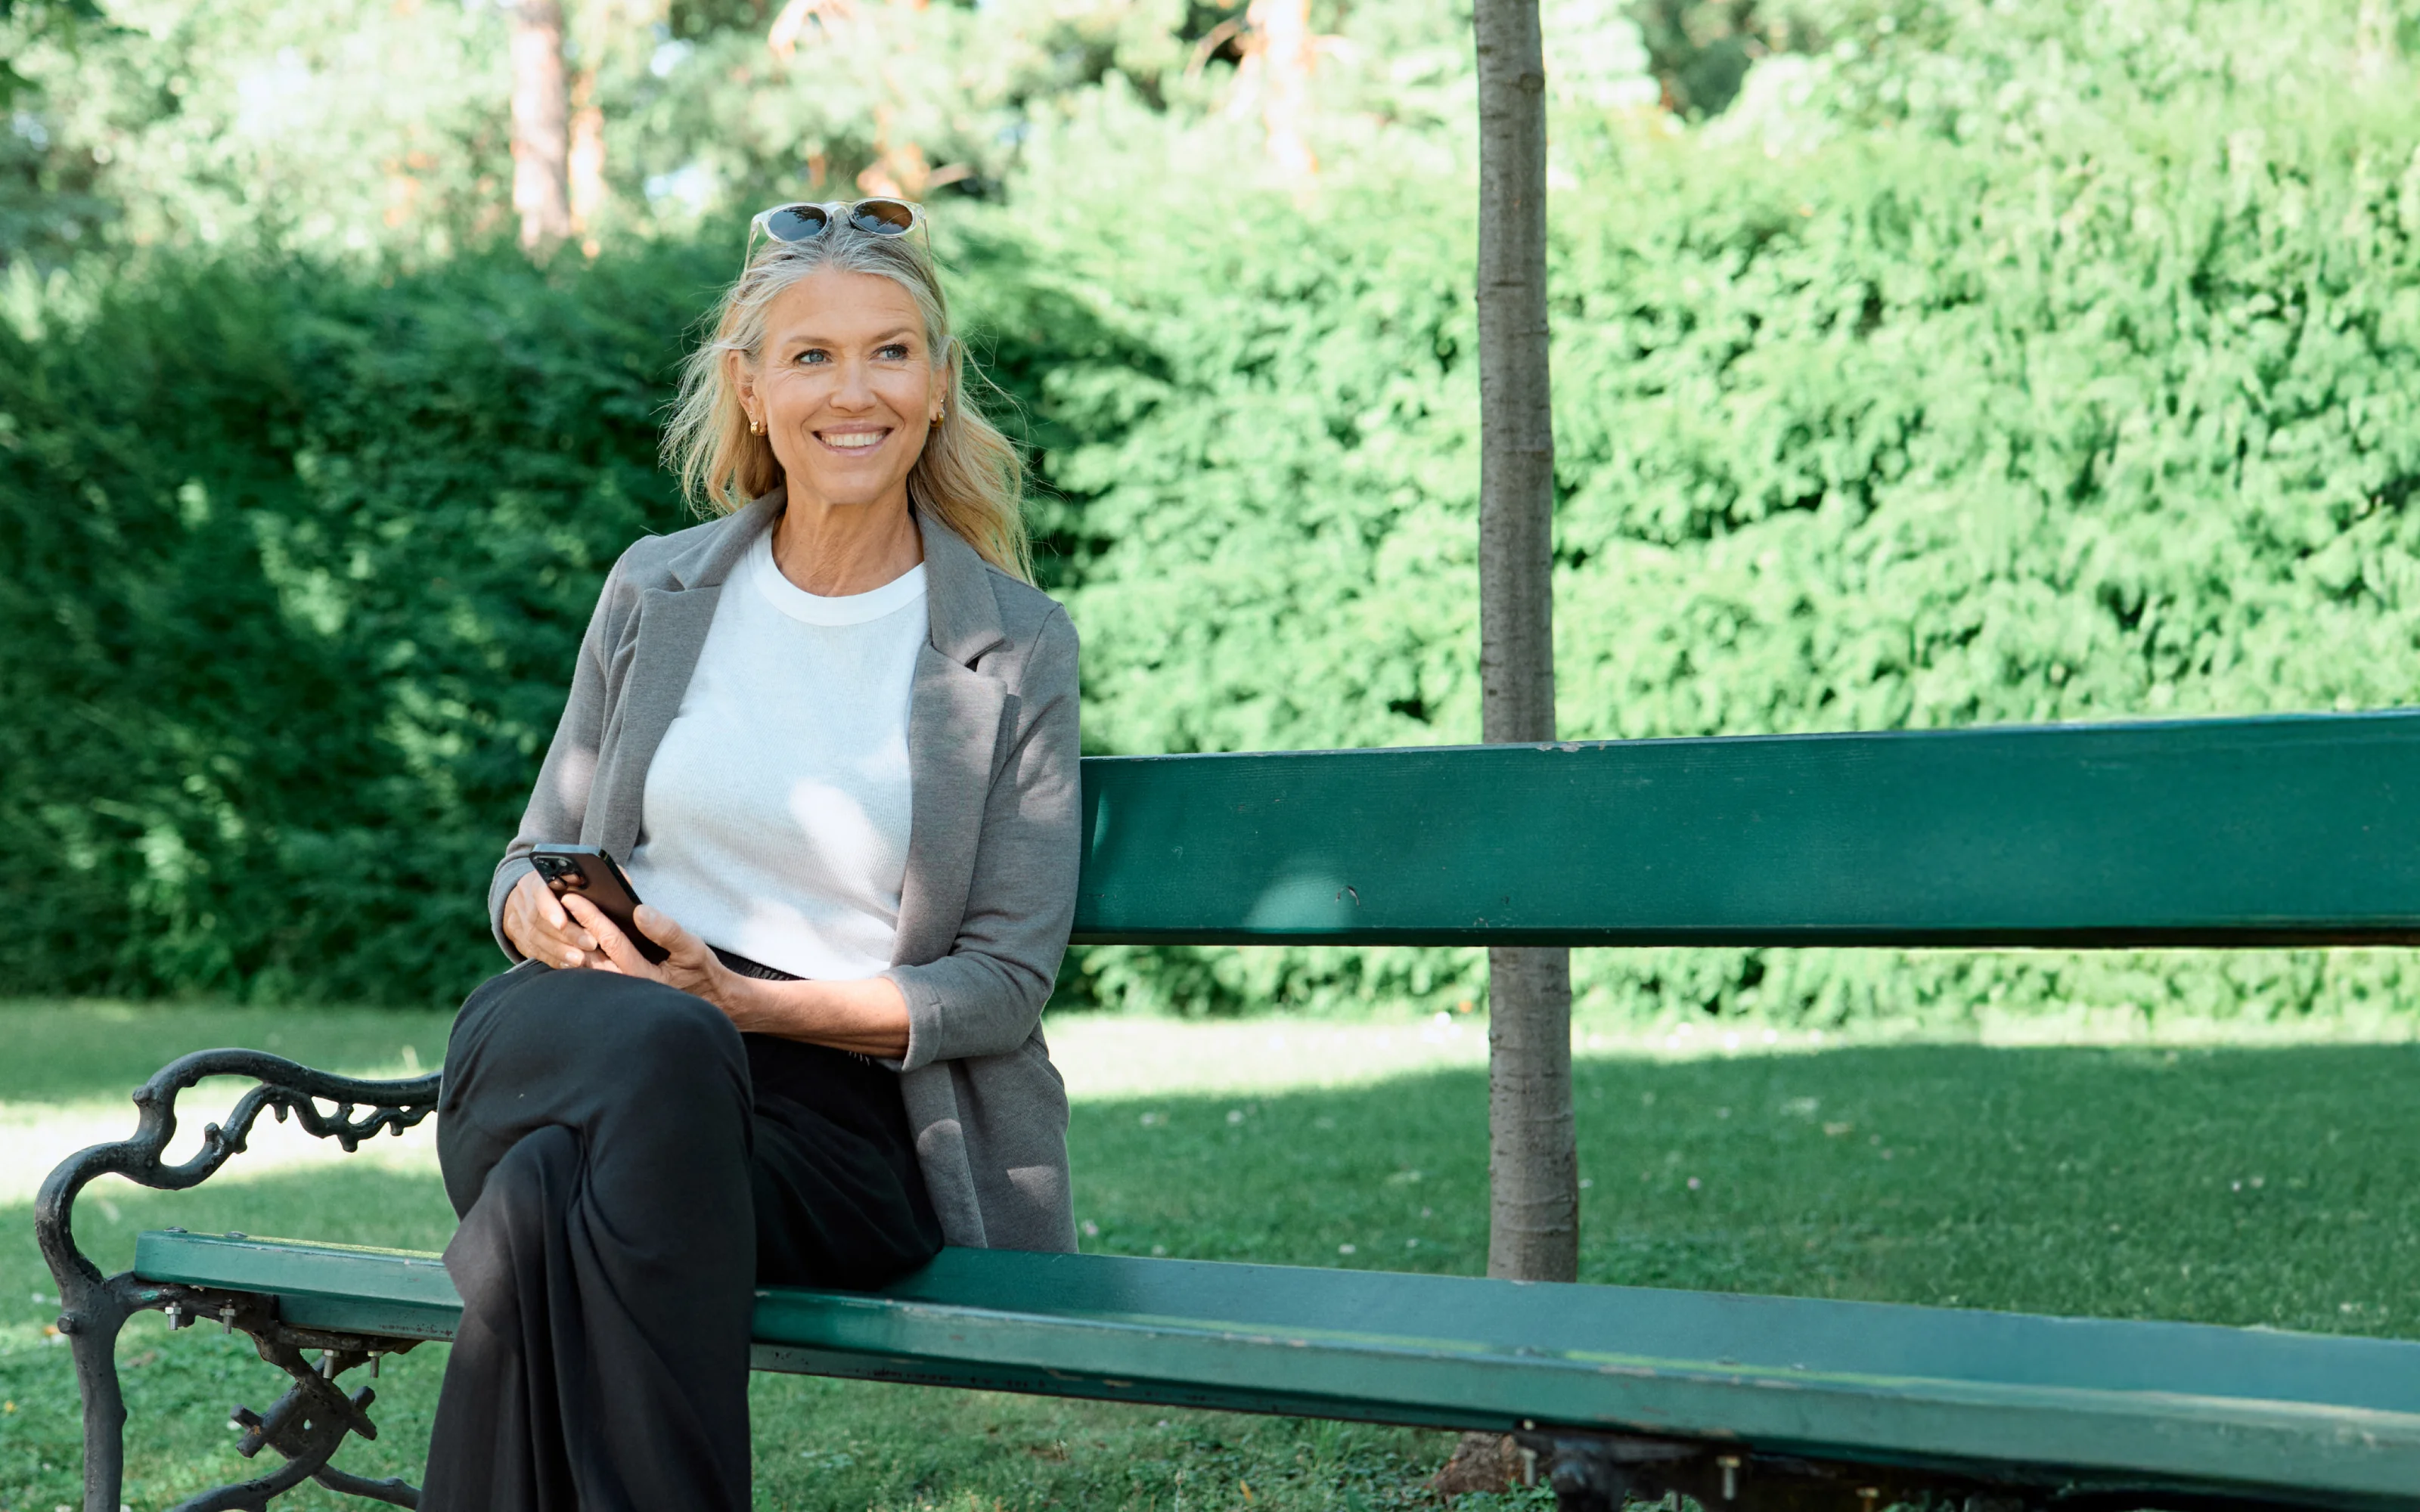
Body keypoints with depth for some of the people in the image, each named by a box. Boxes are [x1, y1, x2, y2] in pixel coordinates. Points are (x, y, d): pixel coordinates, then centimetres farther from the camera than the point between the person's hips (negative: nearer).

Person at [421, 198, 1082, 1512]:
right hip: (598, 1044, 2)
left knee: (554, 1197, -35)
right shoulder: (657, 590, 14)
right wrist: (540, 909, -6)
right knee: (656, 1053, -38)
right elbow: (539, 854, 21)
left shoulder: (1015, 647, 6)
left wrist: (747, 1001, -13)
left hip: (850, 1104, -2)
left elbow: (1006, 984, 1)